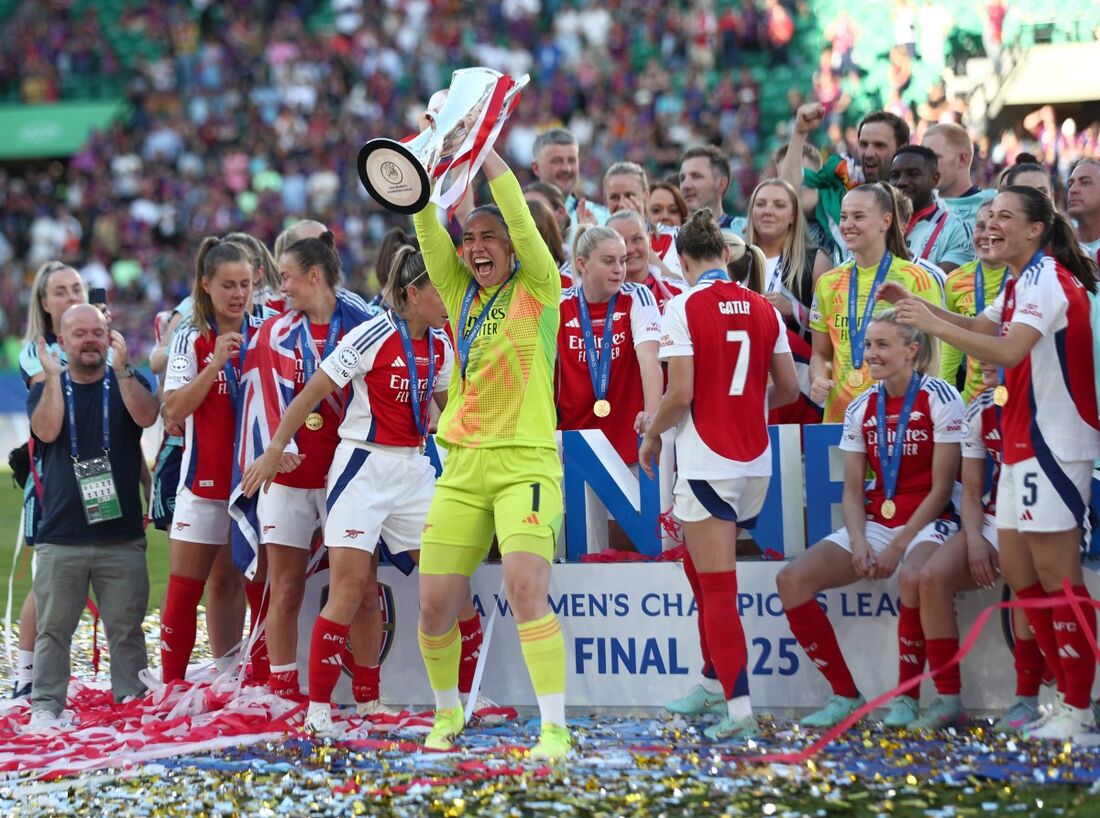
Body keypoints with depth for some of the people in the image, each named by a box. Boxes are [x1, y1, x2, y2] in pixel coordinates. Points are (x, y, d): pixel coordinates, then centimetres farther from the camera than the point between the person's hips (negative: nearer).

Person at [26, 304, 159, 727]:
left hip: (122, 537, 0)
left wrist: (122, 366, -21)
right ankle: (46, 704, 4)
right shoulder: (46, 389, 10)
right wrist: (53, 376, -13)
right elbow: (46, 430, -10)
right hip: (60, 537, 0)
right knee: (54, 628, 0)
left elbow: (146, 417, -13)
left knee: (126, 628, 0)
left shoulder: (127, 383, 9)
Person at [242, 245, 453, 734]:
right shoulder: (373, 336, -13)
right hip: (363, 467, -7)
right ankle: (317, 708, -8)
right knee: (350, 589, -13)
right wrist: (275, 450, -11)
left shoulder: (439, 345, 7)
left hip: (414, 469, 7)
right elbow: (312, 394, -11)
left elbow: (450, 407, 24)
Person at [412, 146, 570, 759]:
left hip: (527, 461, -5)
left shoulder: (537, 290, 2)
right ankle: (448, 715, 24)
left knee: (527, 589, -21)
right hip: (463, 466, 5)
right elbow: (428, 228, 3)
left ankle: (556, 730, -18)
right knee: (435, 606, 1)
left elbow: (518, 213, -10)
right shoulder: (460, 294, 14)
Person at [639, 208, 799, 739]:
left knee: (716, 584, -4)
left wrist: (651, 435, 2)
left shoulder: (684, 307, -9)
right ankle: (715, 678, 25)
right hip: (755, 462, 6)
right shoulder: (762, 308, 6)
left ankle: (738, 707, -11)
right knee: (701, 567, 24)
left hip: (706, 463, -6)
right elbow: (788, 388, 9)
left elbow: (681, 393, -15)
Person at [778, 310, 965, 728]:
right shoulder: (861, 409, 8)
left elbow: (941, 488, -10)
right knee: (792, 579, -15)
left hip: (927, 523, -6)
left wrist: (899, 545, -16)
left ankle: (907, 698, -22)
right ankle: (845, 695, -7)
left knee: (913, 578, -41)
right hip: (874, 523, 6)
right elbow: (853, 491, 8)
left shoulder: (939, 398, -8)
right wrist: (858, 543, -11)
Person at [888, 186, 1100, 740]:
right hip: (1024, 443, 10)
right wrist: (916, 305, 19)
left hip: (1054, 444, -10)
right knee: (1017, 570, 10)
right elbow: (983, 328, 31)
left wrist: (934, 325, -25)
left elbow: (1008, 350, -29)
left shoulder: (1045, 280, -16)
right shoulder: (1023, 281, 16)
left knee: (1056, 575, -8)